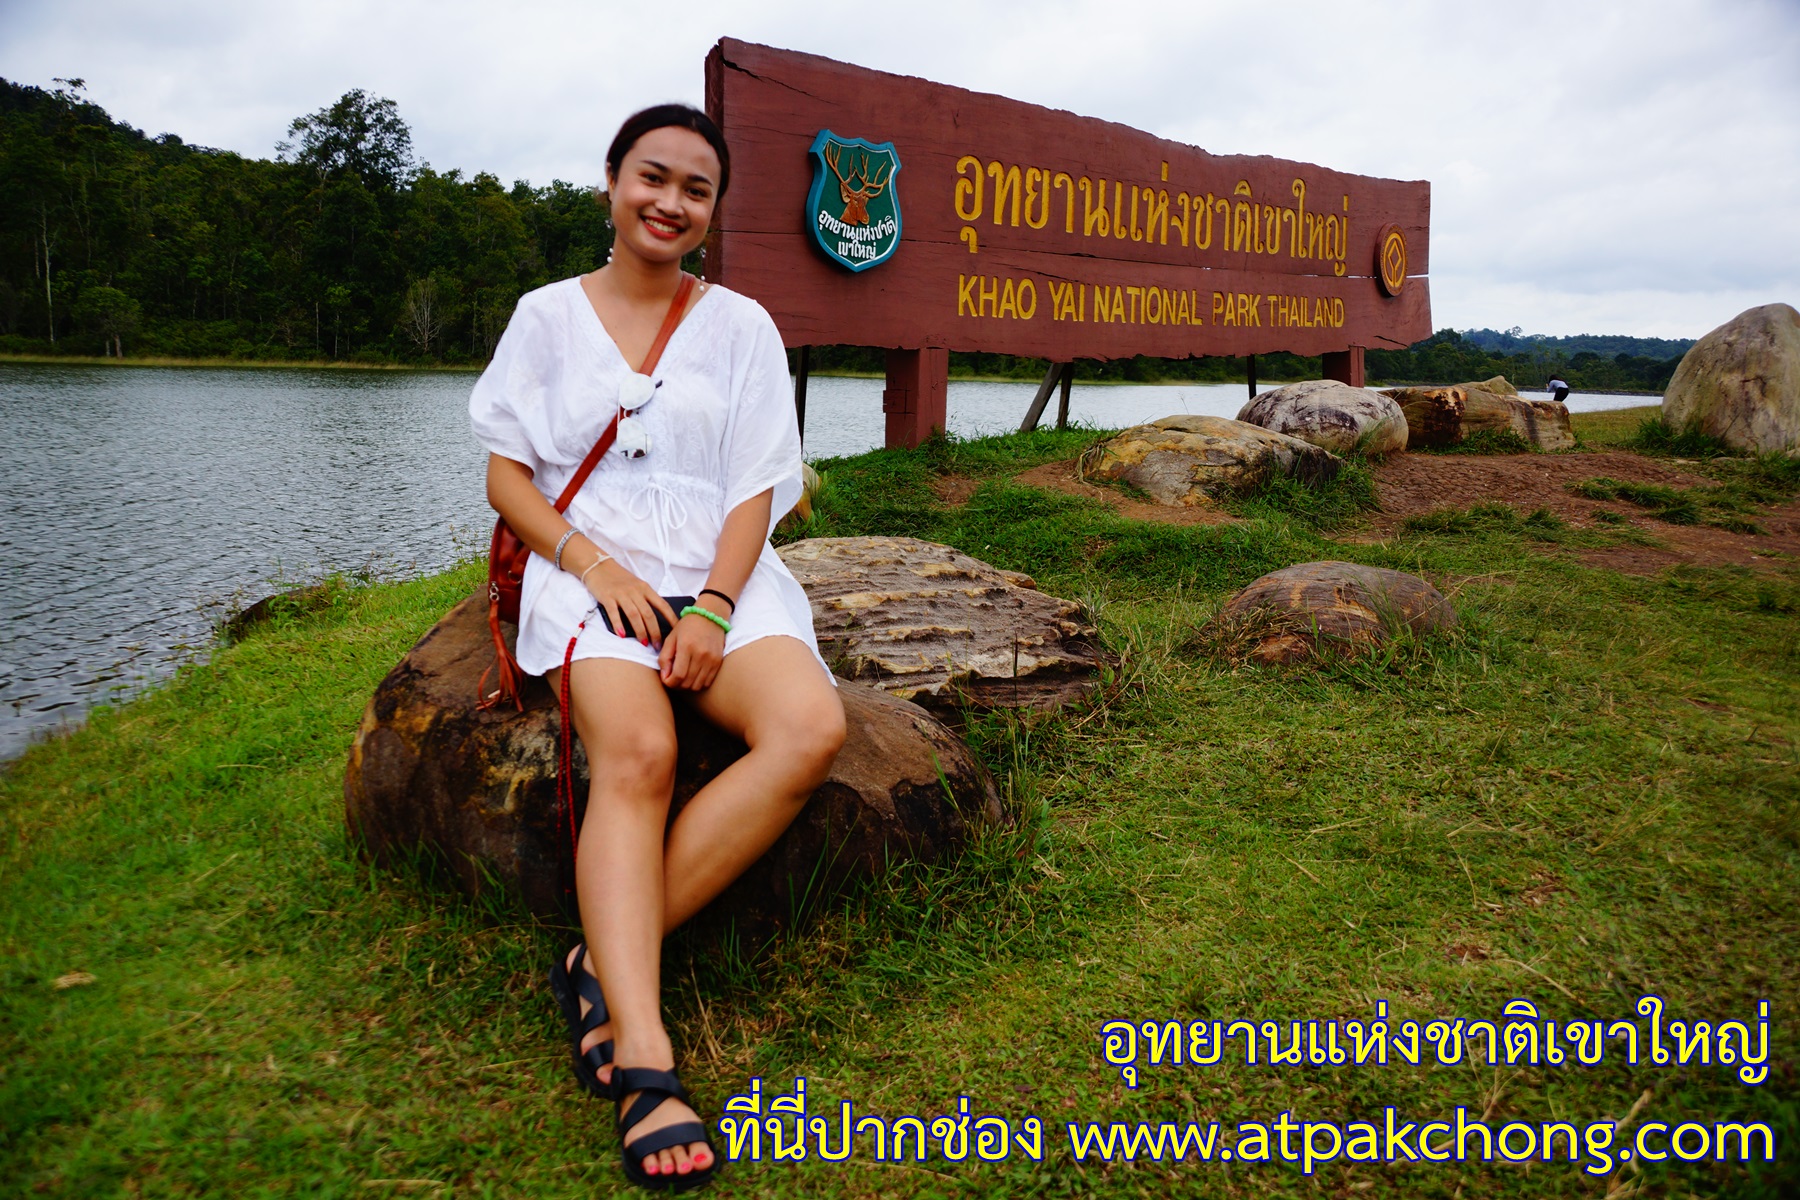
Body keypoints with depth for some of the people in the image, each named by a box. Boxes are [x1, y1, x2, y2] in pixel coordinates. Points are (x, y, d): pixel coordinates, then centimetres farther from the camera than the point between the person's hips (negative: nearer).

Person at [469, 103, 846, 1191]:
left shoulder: (742, 326, 14)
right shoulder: (549, 315, 13)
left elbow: (756, 493, 6)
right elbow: (507, 476, 9)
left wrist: (713, 609, -12)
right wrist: (595, 564, -10)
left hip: (722, 574, 2)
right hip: (590, 569, -1)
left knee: (812, 730, -30)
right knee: (637, 754, -33)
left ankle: (608, 960, -24)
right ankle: (644, 1059, -37)